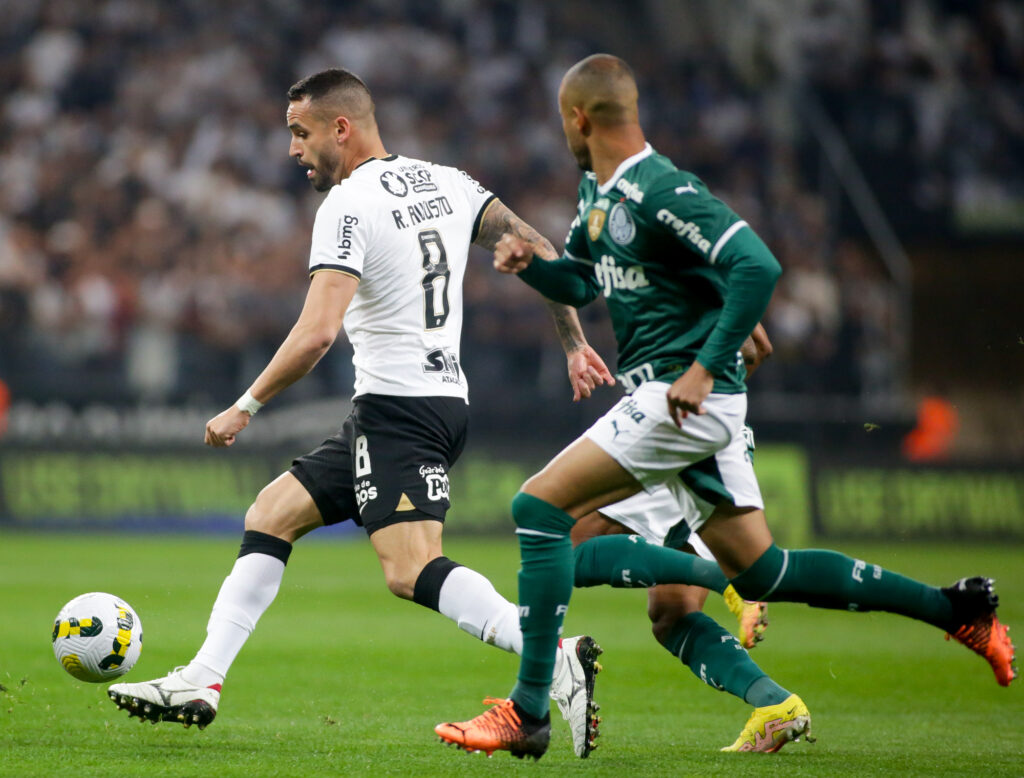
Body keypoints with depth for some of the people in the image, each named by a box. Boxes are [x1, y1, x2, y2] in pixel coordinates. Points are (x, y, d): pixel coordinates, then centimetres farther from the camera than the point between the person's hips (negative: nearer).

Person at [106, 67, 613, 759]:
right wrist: (575, 343, 16)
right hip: (445, 398, 10)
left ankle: (556, 659, -36)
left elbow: (316, 334, -21)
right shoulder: (446, 183, 12)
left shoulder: (348, 206, -12)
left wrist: (245, 408, -11)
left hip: (397, 410, -10)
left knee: (412, 572, -21)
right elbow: (535, 250, 11)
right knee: (270, 517, 14)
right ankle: (201, 682, 12)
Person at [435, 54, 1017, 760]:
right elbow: (580, 282, 27)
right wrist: (530, 265, 6)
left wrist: (704, 369, -25)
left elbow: (758, 266, -25)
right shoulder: (598, 191, 14)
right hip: (682, 400, 10)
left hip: (686, 396, -10)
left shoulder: (663, 192, -16)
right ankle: (956, 610, 17)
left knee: (540, 507, -14)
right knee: (759, 572, 11)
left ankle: (527, 714, -13)